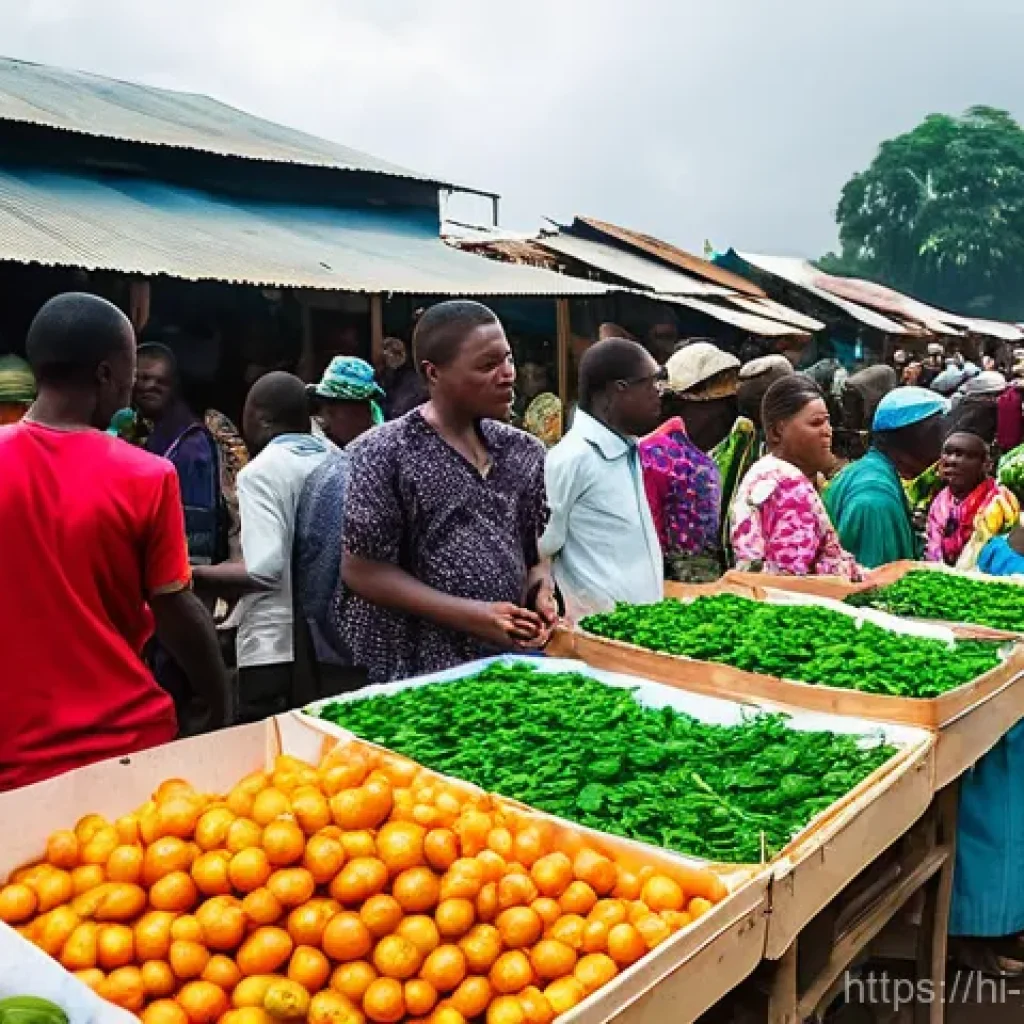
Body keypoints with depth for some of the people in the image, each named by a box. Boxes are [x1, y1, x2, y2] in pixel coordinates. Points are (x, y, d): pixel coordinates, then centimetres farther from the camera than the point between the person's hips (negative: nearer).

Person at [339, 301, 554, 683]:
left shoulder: (523, 451, 4)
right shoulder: (386, 452, -12)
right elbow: (361, 570, -12)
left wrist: (541, 590, -7)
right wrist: (469, 615, -19)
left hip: (510, 661, 5)